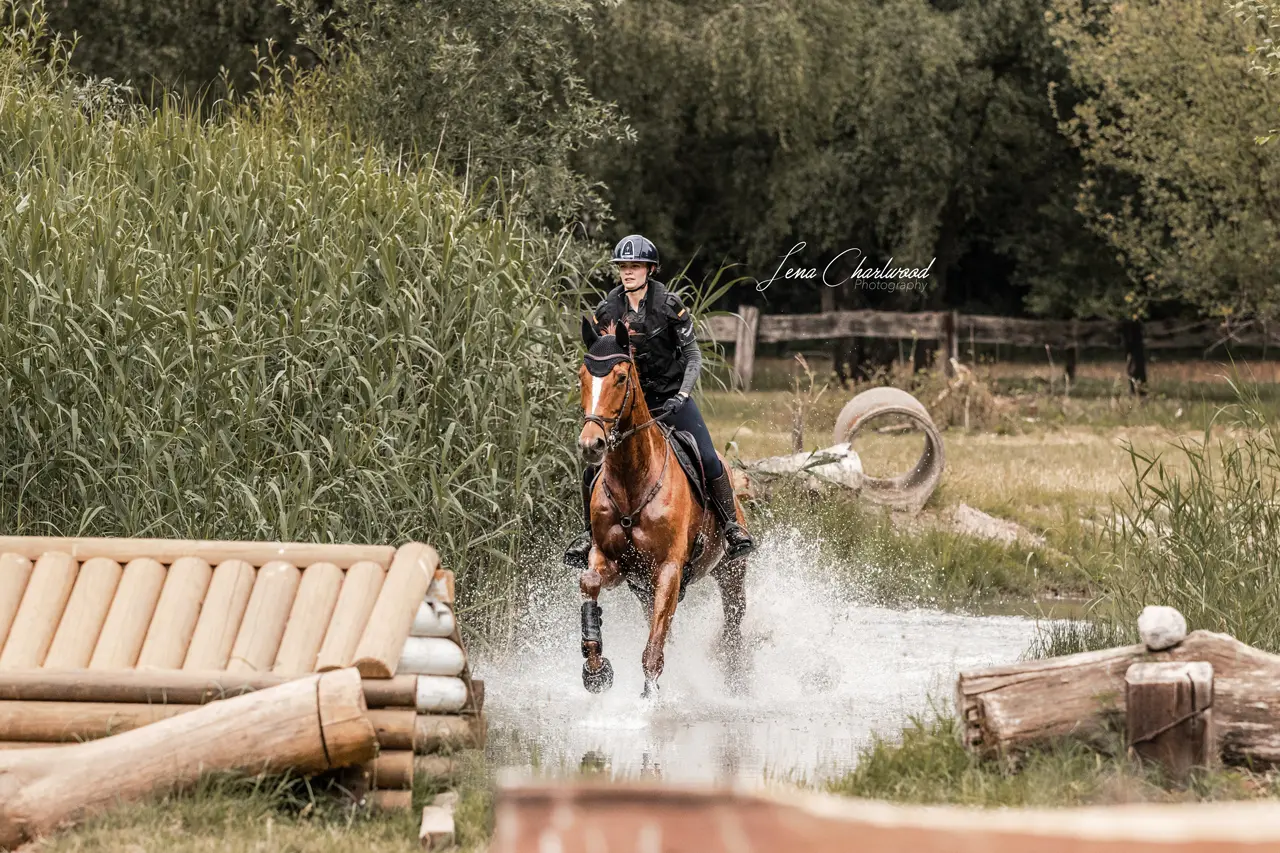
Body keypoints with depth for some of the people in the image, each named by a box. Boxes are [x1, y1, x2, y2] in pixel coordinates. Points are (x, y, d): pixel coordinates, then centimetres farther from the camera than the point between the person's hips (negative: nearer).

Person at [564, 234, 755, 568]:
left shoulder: (669, 305, -10)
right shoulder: (607, 311, -3)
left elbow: (693, 355, -7)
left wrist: (682, 395, -21)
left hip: (671, 396, -2)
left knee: (708, 460, -15)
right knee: (594, 465, -11)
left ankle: (731, 526, 2)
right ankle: (590, 532, 9)